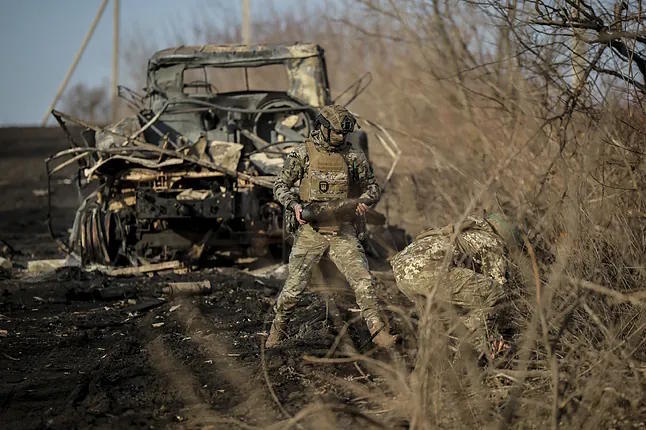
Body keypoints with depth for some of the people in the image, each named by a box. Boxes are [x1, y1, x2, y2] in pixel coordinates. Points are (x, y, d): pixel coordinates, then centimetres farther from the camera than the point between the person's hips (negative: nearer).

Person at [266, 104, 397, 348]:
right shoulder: (303, 154, -2)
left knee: (363, 281, -9)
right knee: (295, 286, 4)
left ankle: (378, 332, -5)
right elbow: (280, 186, 2)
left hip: (342, 231, 1)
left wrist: (364, 201, -11)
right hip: (310, 230, -1)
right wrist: (294, 205, -17)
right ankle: (277, 330, 24)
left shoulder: (354, 156, 3)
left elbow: (372, 186, 12)